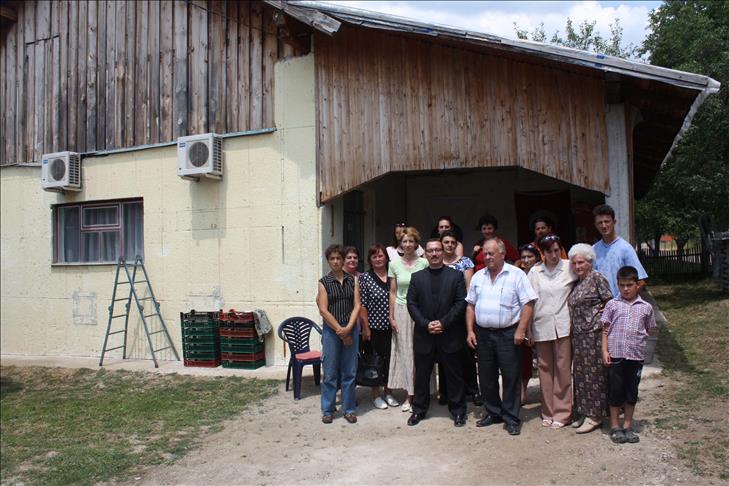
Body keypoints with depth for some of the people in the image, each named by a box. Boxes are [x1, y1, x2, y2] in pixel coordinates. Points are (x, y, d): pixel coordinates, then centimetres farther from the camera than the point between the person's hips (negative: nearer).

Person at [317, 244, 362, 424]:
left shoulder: (353, 280, 5)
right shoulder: (324, 282, -1)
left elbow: (357, 306, 0)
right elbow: (323, 310, -6)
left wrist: (348, 328, -11)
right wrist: (340, 331, -9)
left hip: (351, 329, 2)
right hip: (331, 330, -2)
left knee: (349, 372, 7)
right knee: (330, 372, 4)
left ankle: (349, 409, 18)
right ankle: (327, 410, 16)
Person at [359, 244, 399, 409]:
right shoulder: (365, 277, -4)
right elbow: (362, 304, -6)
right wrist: (365, 328, -9)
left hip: (391, 326, 3)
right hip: (374, 327, -3)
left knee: (389, 359, 11)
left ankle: (388, 392, 27)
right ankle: (376, 394, 20)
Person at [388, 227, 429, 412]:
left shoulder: (424, 263, -2)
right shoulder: (394, 264, 4)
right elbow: (393, 292, 7)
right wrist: (391, 317, 2)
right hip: (401, 311, 2)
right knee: (404, 352, 6)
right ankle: (409, 396, 16)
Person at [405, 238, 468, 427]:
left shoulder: (456, 275, 2)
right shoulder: (416, 277, 7)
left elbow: (461, 302, -5)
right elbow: (411, 304, 2)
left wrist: (443, 323, -13)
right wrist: (426, 324, -10)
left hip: (450, 335, -1)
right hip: (424, 335, 2)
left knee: (454, 375, 8)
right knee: (422, 375, 10)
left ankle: (458, 410, 22)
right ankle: (419, 409, 24)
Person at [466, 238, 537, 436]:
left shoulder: (516, 275, -6)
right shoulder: (478, 277, 10)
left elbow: (528, 304, -9)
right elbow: (471, 306, 12)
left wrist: (520, 331, -14)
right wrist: (470, 331, 5)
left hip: (508, 334, -5)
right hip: (482, 333, 5)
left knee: (510, 377, 1)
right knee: (486, 376, 12)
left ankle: (511, 418, 13)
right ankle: (493, 413, 28)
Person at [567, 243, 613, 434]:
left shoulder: (596, 278, -8)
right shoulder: (576, 282, 16)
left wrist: (594, 314, -9)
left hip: (594, 334, -8)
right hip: (578, 335, 8)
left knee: (594, 374, -2)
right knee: (580, 374, 12)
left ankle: (595, 416, 6)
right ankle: (585, 413, 22)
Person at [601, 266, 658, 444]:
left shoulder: (645, 307, 4)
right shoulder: (612, 305, 1)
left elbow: (651, 330, 14)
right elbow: (605, 329, 2)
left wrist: (642, 336, -4)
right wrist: (605, 351, -4)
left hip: (636, 355, 2)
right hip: (616, 355, -1)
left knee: (632, 392, 11)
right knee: (615, 391, 5)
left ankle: (628, 426, 24)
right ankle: (615, 427, 17)